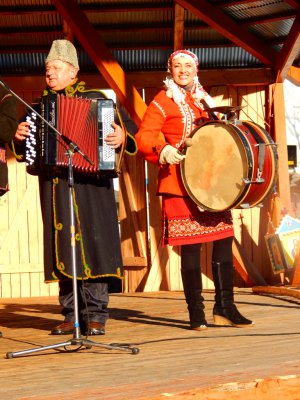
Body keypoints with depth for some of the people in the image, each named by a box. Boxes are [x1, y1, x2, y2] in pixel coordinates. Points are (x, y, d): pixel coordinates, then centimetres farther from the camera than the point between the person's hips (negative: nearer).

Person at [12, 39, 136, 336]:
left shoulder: (95, 99, 5)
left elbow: (124, 125, 0)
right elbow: (27, 150, 18)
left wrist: (121, 136, -20)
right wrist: (20, 138, -3)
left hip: (89, 185, -4)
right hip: (54, 186, 4)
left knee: (92, 243, -6)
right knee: (62, 247, 3)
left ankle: (95, 315, -2)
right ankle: (71, 315, 8)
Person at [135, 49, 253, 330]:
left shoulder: (204, 99, 17)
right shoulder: (163, 101, -2)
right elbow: (144, 136, -12)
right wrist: (162, 150, -30)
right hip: (180, 182, -6)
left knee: (224, 238, 3)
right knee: (191, 245, -5)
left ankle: (224, 307, 11)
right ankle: (196, 312, 2)